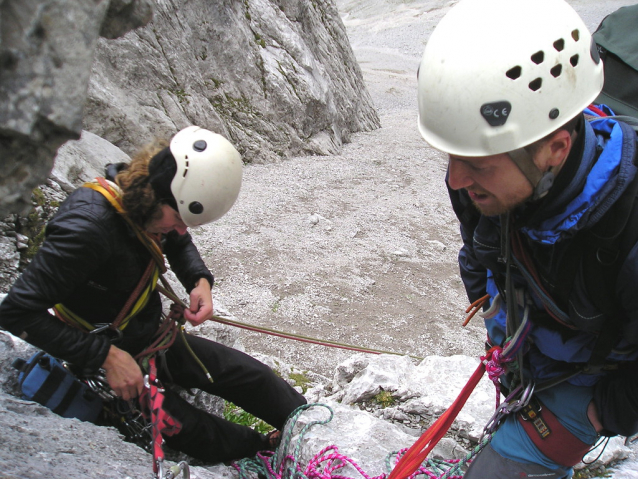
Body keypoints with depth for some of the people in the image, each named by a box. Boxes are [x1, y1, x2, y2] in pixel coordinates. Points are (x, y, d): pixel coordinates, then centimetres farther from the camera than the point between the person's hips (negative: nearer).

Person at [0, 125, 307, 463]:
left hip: (154, 337, 7)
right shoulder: (87, 227, -34)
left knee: (249, 374, 3)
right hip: (105, 363, -7)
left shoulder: (153, 202, -11)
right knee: (198, 434, -12)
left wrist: (200, 281, -9)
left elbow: (179, 244, 13)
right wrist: (107, 356, -28)